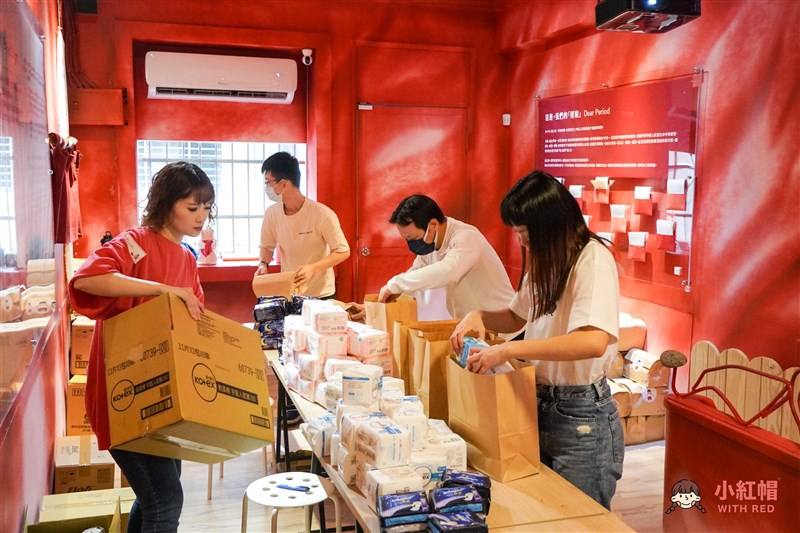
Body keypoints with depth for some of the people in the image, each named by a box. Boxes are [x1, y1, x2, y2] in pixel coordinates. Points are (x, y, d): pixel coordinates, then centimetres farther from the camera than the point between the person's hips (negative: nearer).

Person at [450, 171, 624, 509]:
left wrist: (508, 350, -33)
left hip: (580, 417, -8)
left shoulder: (593, 259, -19)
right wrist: (480, 316, 0)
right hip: (540, 405, 8)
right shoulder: (546, 262, 8)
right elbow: (518, 317, 21)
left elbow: (594, 341, -34)